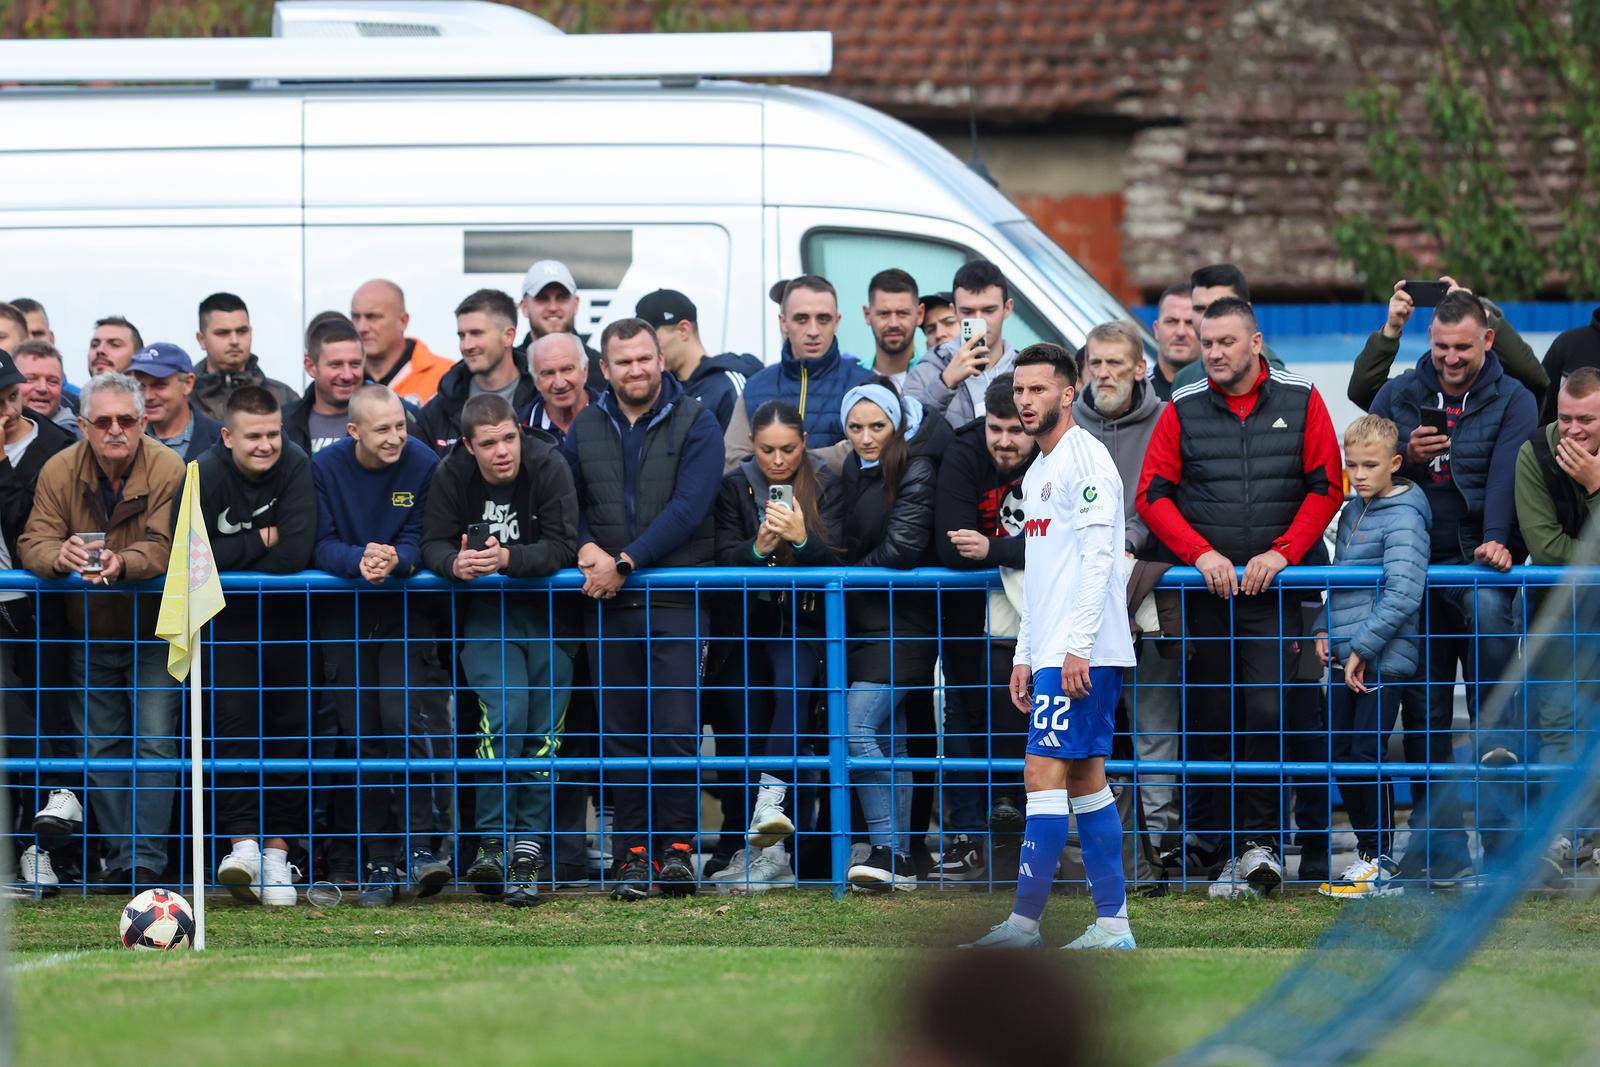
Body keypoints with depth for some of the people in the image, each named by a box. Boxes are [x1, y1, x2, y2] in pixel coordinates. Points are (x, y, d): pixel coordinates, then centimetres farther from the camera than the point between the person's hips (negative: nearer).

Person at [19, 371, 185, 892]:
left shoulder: (168, 470, -15)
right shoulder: (59, 472, -4)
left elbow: (165, 547, -25)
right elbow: (32, 543, -11)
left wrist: (122, 563, -45)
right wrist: (61, 555, -35)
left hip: (153, 634, -4)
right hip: (88, 636, 4)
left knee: (155, 743, -10)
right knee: (102, 748, 7)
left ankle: (145, 862, -11)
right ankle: (118, 860, 13)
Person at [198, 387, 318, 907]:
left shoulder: (295, 469, -11)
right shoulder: (205, 477, -12)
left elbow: (297, 553, -21)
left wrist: (231, 555, -16)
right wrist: (260, 542, -17)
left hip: (286, 616, 1)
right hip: (225, 619, -1)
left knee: (292, 728, -3)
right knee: (233, 720, -16)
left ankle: (278, 850, 1)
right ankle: (243, 842, -20)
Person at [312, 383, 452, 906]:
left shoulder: (423, 465, -6)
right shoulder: (326, 468, -5)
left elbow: (420, 538, -8)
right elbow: (321, 545, -9)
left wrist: (394, 560, -30)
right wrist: (359, 559, -30)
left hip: (405, 609, -1)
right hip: (344, 612, 1)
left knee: (404, 719, -19)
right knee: (362, 736, 0)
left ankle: (417, 846, -16)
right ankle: (378, 862, 4)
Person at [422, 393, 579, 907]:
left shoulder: (548, 465, -14)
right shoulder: (452, 475, -8)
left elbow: (563, 547, -17)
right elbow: (433, 543, -5)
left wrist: (507, 559, -33)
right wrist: (455, 563, -28)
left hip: (546, 609, 0)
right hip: (485, 611, 0)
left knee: (544, 727, -7)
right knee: (504, 714, -21)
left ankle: (528, 850, -3)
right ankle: (492, 841, -17)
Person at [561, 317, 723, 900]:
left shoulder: (694, 424, -2)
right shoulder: (585, 428, 11)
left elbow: (689, 507, -11)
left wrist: (625, 562, -16)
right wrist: (584, 546, -6)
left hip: (675, 597, -3)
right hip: (607, 600, 3)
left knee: (676, 730, -8)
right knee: (622, 732, 4)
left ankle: (677, 845, 1)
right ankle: (633, 850, 8)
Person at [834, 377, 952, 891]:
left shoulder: (916, 471, -12)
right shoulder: (855, 468, 13)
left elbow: (901, 548, -17)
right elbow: (838, 538, 12)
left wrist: (854, 568, -3)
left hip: (899, 624, -8)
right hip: (864, 621, 8)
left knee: (858, 729, -18)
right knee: (889, 740, 9)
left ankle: (887, 849, -17)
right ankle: (899, 859, 11)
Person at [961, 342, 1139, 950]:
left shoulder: (1085, 459, -10)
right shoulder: (1037, 474, 20)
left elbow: (1098, 557, -18)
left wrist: (1078, 645, -24)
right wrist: (1024, 658, 21)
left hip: (1081, 654, -10)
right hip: (1051, 652, 10)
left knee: (1045, 773, -12)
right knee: (1085, 781, 7)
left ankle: (1024, 922, -14)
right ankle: (1112, 924, 7)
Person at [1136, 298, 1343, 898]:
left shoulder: (1301, 402, 4)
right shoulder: (1182, 411, 5)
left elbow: (1326, 486, 2)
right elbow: (1152, 494, 3)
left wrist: (1282, 553, -10)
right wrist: (1201, 553, -11)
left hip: (1275, 587, -1)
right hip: (1205, 589, 1)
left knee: (1267, 709, -12)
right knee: (1209, 717, 1)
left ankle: (1259, 840, -7)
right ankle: (1214, 843, 7)